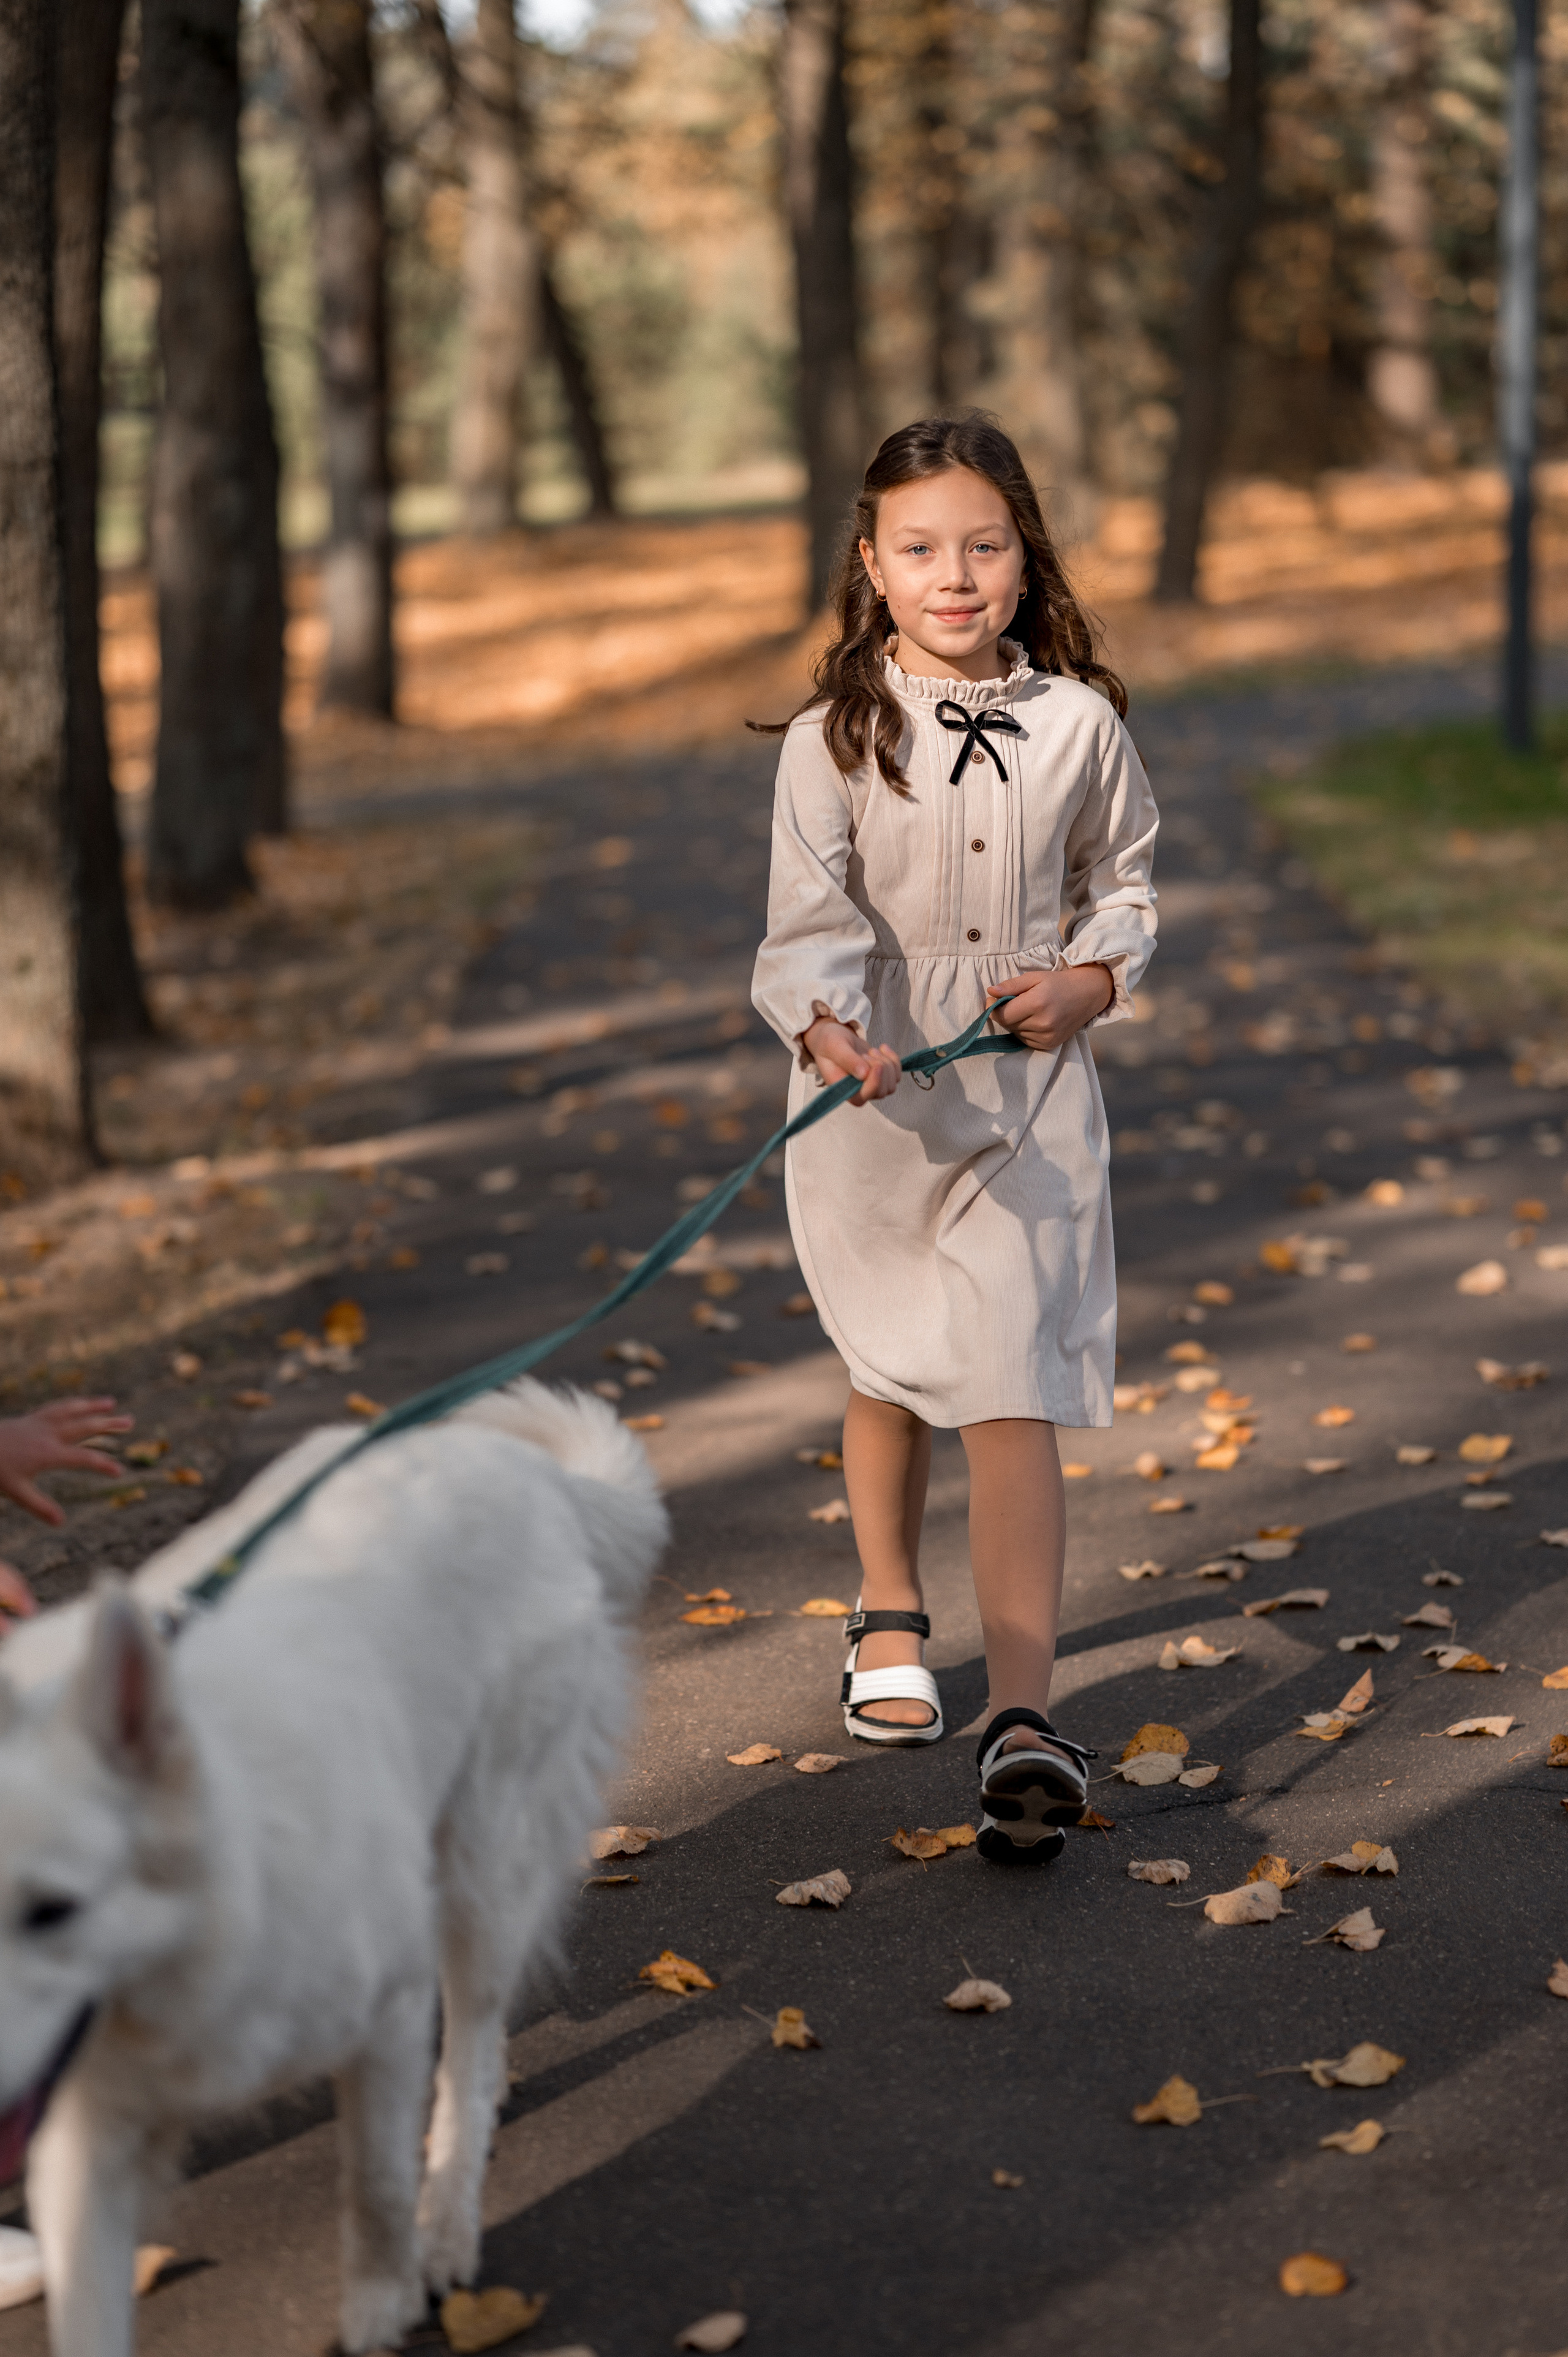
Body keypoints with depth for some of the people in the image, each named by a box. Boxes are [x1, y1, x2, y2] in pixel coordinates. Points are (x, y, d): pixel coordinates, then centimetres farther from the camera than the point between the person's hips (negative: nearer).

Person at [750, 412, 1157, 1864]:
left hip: (1030, 1100, 0)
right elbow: (813, 914, -17)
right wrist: (828, 1024, -37)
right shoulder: (834, 738, -6)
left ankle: (1024, 1715, -12)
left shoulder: (1080, 723, 0)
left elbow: (1125, 882, 14)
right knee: (892, 1375, 18)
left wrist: (1092, 980, -5)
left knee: (1013, 1392, -9)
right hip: (872, 1095, 1)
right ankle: (891, 1617, 42)